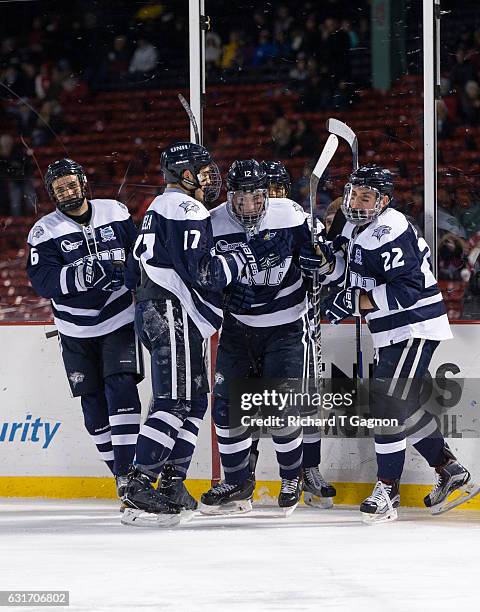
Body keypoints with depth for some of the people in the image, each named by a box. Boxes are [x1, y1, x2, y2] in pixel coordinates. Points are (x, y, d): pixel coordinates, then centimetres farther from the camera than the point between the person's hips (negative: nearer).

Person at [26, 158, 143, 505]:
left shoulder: (116, 213, 3)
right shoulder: (45, 232, -4)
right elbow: (43, 281, -15)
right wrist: (84, 274, -29)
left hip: (120, 320, -1)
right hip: (77, 331, 1)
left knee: (121, 388, -16)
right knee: (93, 401, 3)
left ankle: (127, 473, -18)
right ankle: (121, 474, 16)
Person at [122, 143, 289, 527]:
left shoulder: (163, 207, 22)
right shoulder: (185, 210, -11)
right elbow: (201, 272, -20)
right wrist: (249, 258, -10)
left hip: (163, 313, 11)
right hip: (171, 313, -11)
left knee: (193, 401, 12)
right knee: (175, 401, -14)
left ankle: (171, 486, 12)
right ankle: (139, 489, -20)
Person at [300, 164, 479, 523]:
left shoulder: (390, 232, -22)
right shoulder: (356, 227, 8)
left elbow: (409, 288, -28)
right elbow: (354, 269, 20)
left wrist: (357, 302, -28)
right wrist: (327, 260, -1)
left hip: (416, 327, -11)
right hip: (393, 332, 11)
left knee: (389, 403, -13)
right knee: (404, 406, 16)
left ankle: (388, 490, -7)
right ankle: (451, 472, 27)